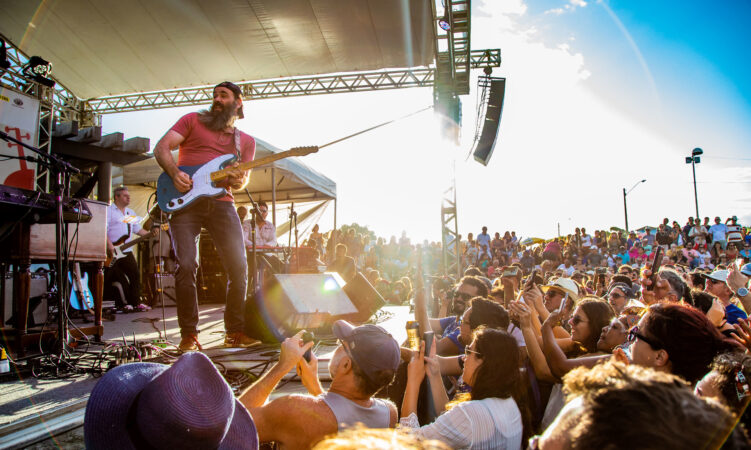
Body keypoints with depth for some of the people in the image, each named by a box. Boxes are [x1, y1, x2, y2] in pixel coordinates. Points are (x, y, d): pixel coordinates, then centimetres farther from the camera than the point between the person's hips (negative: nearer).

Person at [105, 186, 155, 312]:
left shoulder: (131, 213, 21)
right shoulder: (108, 210, -2)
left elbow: (137, 229, 20)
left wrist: (150, 233, 3)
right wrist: (109, 245, -23)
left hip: (126, 251, 6)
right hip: (112, 252, -6)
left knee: (135, 274, -1)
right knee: (118, 278, -5)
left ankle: (135, 302, 4)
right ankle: (122, 303, 6)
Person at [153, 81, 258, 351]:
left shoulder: (246, 141, 21)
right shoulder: (193, 121, 15)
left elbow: (243, 178, 15)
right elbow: (161, 147, 7)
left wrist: (238, 181, -9)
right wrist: (175, 174, -12)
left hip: (221, 202, 2)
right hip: (185, 199, -2)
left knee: (238, 266, -8)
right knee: (186, 265, -12)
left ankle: (235, 332, 6)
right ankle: (189, 334, 1)